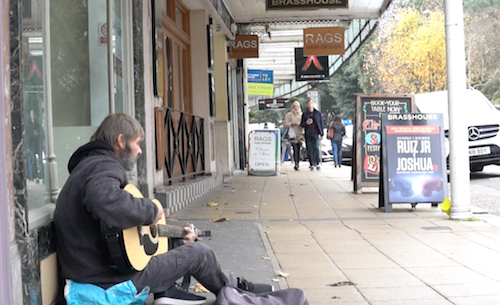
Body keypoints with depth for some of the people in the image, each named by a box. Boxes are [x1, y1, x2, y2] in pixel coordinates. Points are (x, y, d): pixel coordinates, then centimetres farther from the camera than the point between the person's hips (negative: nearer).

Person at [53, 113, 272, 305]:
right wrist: (150, 211, -24)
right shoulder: (104, 166, -18)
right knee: (198, 252, 2)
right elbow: (106, 201, -43)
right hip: (111, 277, -10)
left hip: (92, 268, 10)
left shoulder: (89, 164, 15)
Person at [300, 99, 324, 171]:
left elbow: (321, 124, 10)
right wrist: (306, 123, -11)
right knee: (309, 149, 0)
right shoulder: (304, 114, 11)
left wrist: (321, 134, 4)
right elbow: (302, 124, 12)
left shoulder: (318, 113, 10)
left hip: (316, 133, -1)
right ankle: (311, 165, 5)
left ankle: (317, 164, -8)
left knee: (316, 148, -15)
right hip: (308, 134, 1)